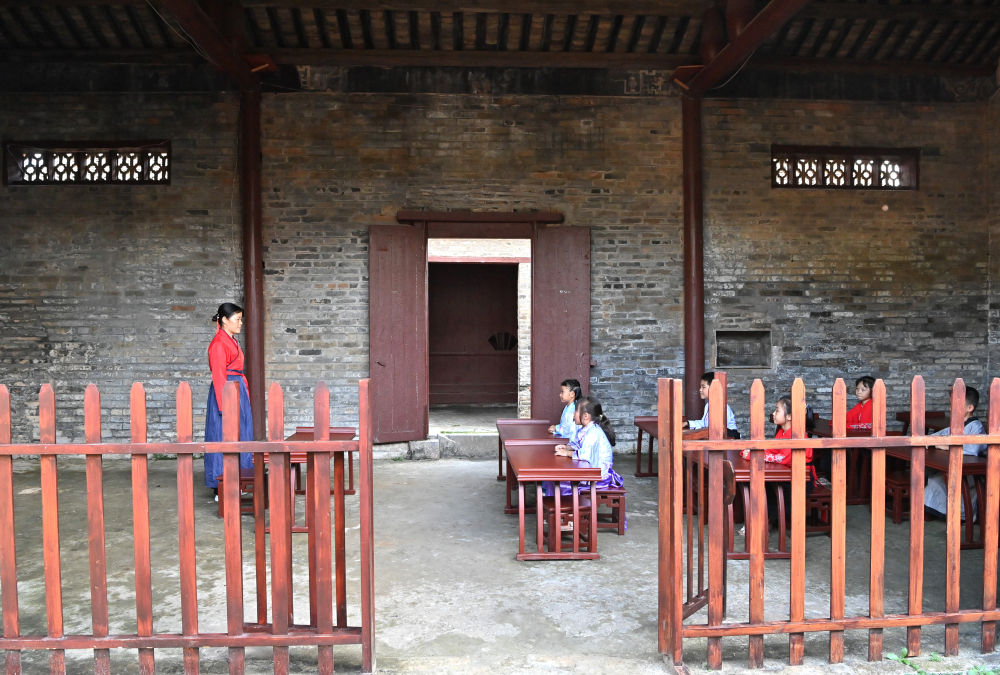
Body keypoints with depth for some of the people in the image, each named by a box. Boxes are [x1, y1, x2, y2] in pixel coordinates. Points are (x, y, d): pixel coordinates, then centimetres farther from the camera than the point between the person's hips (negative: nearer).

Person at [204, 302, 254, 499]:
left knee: (240, 437, 11)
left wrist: (244, 392, 18)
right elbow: (218, 376, -16)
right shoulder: (219, 343, -12)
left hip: (239, 391, 9)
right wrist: (224, 405, -19)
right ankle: (221, 489, 2)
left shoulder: (232, 341, 17)